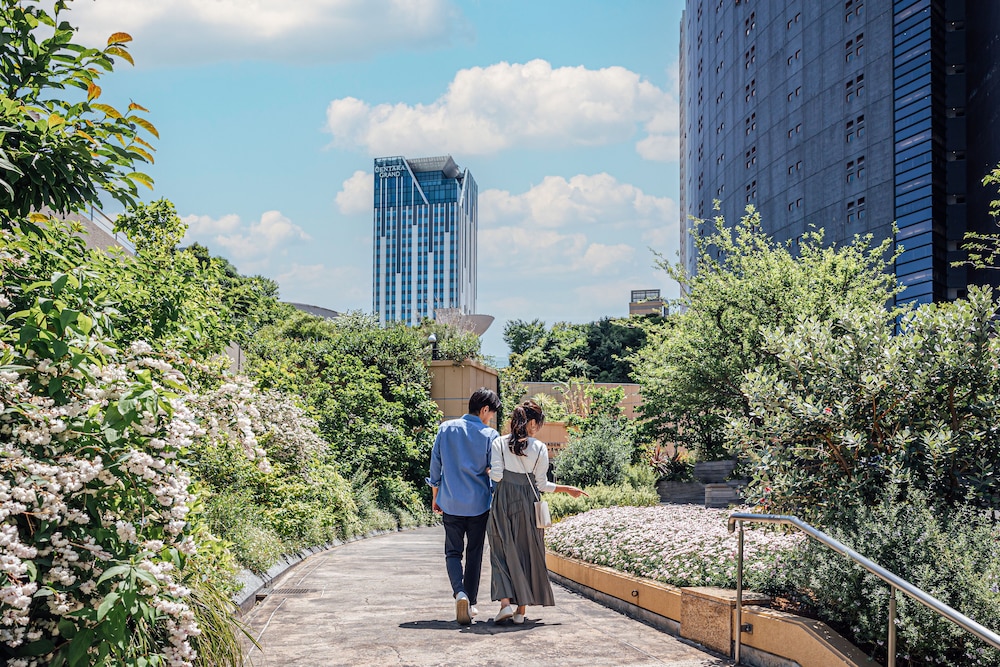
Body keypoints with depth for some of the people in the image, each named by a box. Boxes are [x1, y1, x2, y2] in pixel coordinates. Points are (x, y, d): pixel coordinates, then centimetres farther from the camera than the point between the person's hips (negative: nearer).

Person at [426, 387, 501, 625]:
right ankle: (471, 603, 16)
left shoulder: (446, 428, 0)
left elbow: (435, 464, 5)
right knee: (474, 552, 13)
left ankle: (460, 592, -16)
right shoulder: (490, 435, -8)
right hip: (479, 503, -1)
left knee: (453, 551, 8)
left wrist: (435, 496, 15)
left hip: (450, 502, 1)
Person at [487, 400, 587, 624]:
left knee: (502, 553, 8)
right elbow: (541, 484, -2)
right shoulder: (540, 448, -4)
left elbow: (496, 475, -8)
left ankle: (506, 602, -9)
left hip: (503, 502, 0)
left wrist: (487, 471, 14)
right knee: (526, 553, 10)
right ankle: (521, 609, 13)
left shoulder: (499, 443, -2)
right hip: (527, 504, 0)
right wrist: (567, 489, 11)